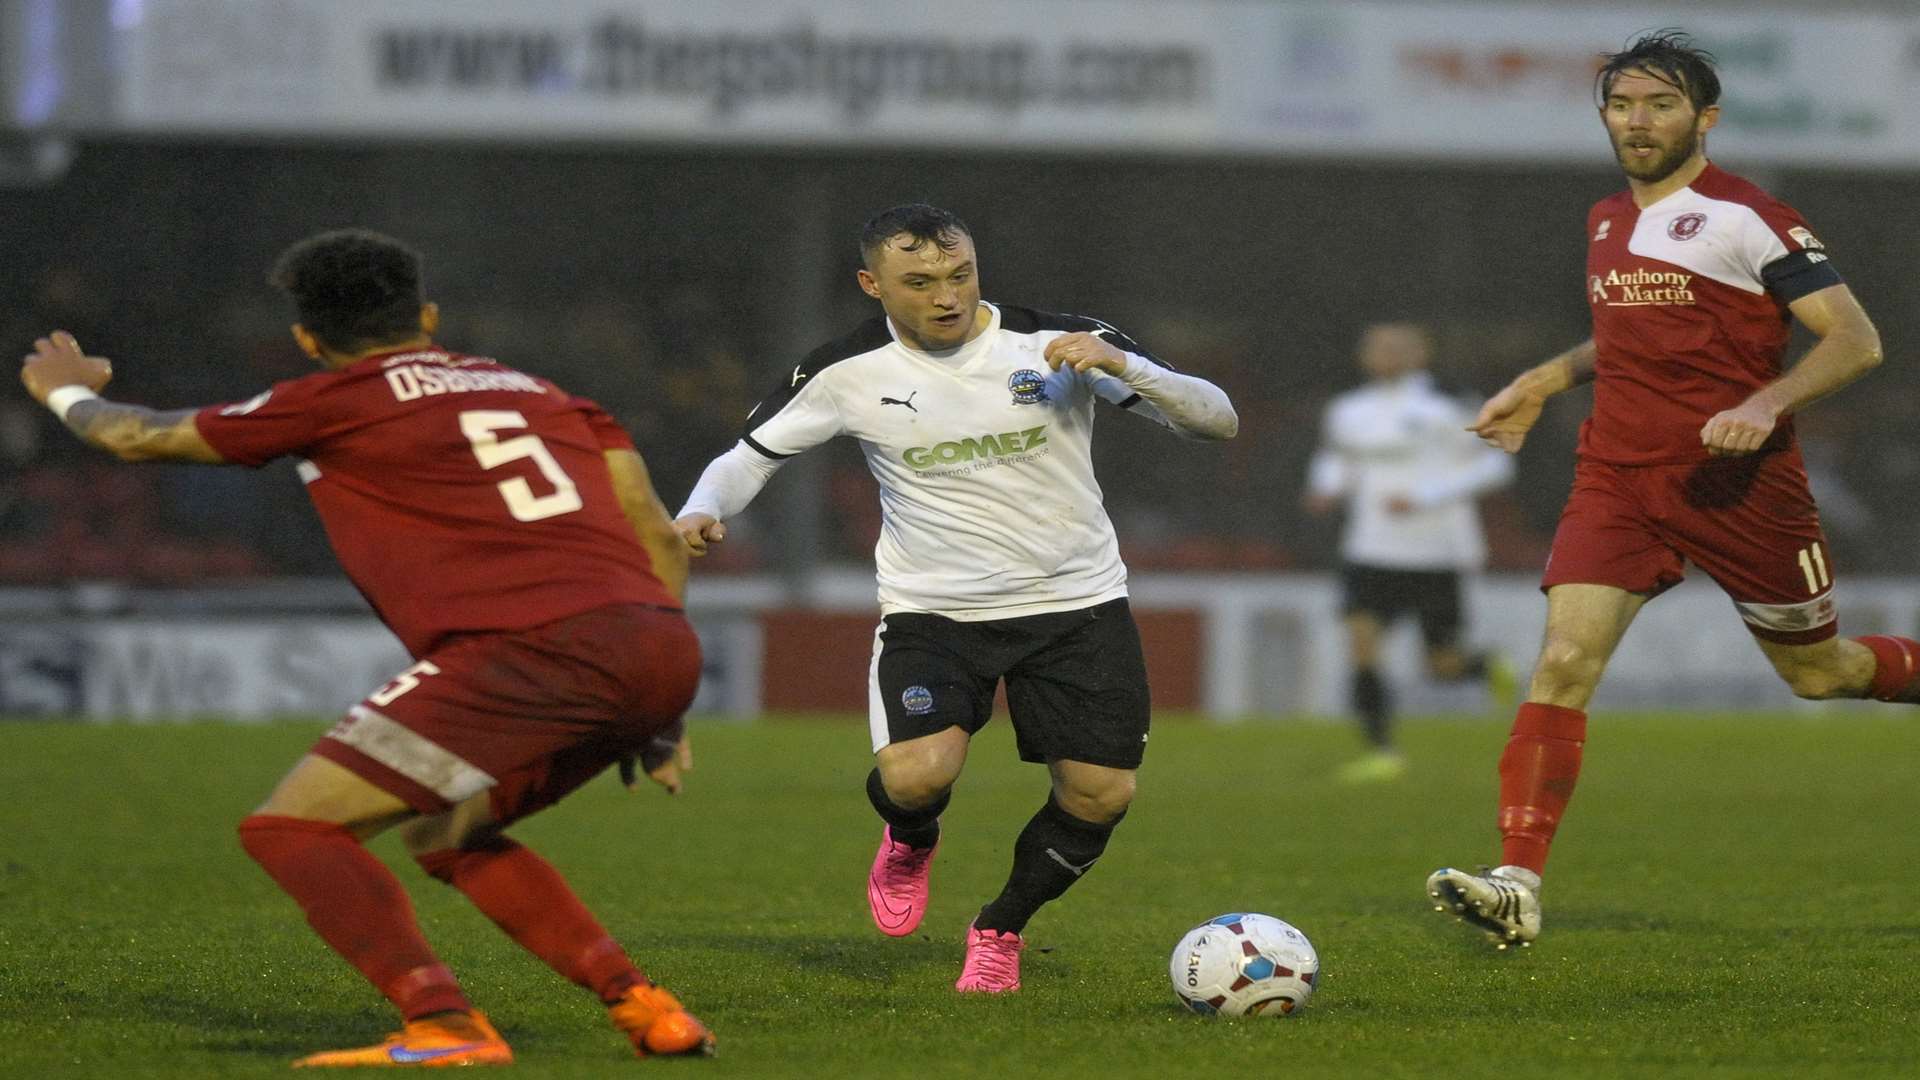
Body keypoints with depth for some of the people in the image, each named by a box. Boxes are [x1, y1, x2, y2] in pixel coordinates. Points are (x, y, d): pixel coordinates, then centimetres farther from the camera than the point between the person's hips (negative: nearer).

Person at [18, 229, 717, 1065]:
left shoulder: (333, 403, 12)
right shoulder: (539, 391, 27)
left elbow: (137, 437, 26)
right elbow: (659, 537, 23)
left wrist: (67, 392, 48)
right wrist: (659, 714, 28)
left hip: (532, 649, -7)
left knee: (292, 829, -1)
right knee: (446, 832, 28)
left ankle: (446, 1027, -18)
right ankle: (641, 1008, 18)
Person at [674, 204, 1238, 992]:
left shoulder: (1060, 342, -10)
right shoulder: (847, 372, -8)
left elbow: (1218, 420, -11)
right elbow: (748, 456, 5)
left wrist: (1121, 365, -29)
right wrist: (701, 512, -18)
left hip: (1076, 602, 1)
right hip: (931, 609, -1)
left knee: (1100, 794, -5)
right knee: (915, 775, -24)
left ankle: (1000, 930, 25)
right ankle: (911, 842, 16)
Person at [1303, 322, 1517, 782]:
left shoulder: (1439, 409, -10)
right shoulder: (1347, 412, 6)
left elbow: (1494, 465, -9)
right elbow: (1335, 462, 25)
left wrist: (1425, 498, -18)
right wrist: (1325, 491, 0)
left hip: (1434, 557, -4)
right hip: (1370, 552, 4)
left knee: (1444, 667, 3)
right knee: (1360, 642, -14)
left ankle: (1490, 667, 37)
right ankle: (1382, 752, -6)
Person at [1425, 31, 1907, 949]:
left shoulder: (1746, 218, -9)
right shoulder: (1608, 221, 13)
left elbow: (1856, 340, -13)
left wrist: (1767, 403, -27)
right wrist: (1542, 382, 23)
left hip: (1739, 484, -5)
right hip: (1618, 481, 5)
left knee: (1817, 674, 9)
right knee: (1562, 662, -14)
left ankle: (1915, 673, 44)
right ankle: (1516, 887, -21)